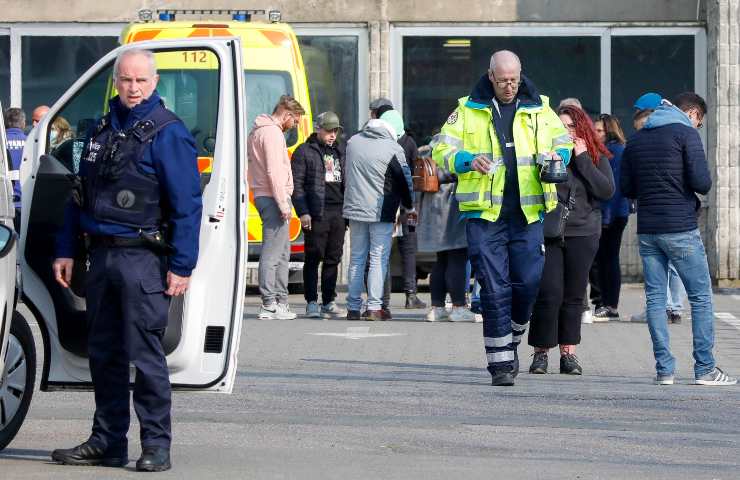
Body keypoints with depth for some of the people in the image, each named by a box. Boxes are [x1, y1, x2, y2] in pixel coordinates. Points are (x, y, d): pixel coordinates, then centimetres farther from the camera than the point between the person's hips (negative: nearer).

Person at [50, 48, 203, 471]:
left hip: (143, 258, -7)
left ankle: (156, 446, 1)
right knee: (104, 353, 11)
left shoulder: (168, 132, -7)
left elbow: (187, 205, -11)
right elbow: (80, 194, 19)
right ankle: (107, 442, 19)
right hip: (102, 255, 7)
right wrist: (66, 250, 15)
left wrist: (182, 266, -15)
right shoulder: (102, 130, 14)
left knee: (145, 353, -6)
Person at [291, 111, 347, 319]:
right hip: (316, 214, -5)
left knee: (333, 259, 8)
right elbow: (297, 184, -4)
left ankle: (329, 302, 14)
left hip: (339, 213, 6)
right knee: (314, 258, -3)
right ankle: (312, 303, -1)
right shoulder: (304, 151, 1)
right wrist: (303, 212, -13)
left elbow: (347, 182, 22)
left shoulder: (340, 152, 18)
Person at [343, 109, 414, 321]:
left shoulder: (353, 142, 5)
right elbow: (404, 180, -3)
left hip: (355, 208, 5)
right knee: (379, 259, 1)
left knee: (356, 258, 11)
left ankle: (353, 307, 10)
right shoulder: (393, 149, -11)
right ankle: (374, 307, -4)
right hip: (382, 212, -5)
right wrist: (409, 207, 12)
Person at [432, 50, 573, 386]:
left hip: (526, 213, 2)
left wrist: (558, 156, 0)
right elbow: (441, 150, 4)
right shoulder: (469, 110, 5)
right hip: (484, 212, -2)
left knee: (528, 282, 1)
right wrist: (468, 160, -16)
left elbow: (564, 141, 23)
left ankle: (511, 342, 25)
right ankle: (500, 362, 1)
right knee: (494, 288, -4)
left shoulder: (538, 109, 10)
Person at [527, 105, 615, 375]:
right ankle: (540, 353, 2)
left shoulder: (597, 158, 7)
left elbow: (607, 191, -8)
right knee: (549, 294, -8)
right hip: (549, 234, -2)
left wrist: (582, 159, -9)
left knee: (574, 296, 5)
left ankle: (568, 353, 11)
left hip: (583, 234, 2)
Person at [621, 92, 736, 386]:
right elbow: (702, 183, -13)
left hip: (647, 230, 5)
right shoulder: (685, 133, -5)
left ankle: (664, 369, 3)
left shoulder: (636, 139, 13)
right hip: (680, 229, -5)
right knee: (701, 296, 2)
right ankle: (705, 368, 0)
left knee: (655, 297, 7)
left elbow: (626, 189, 14)